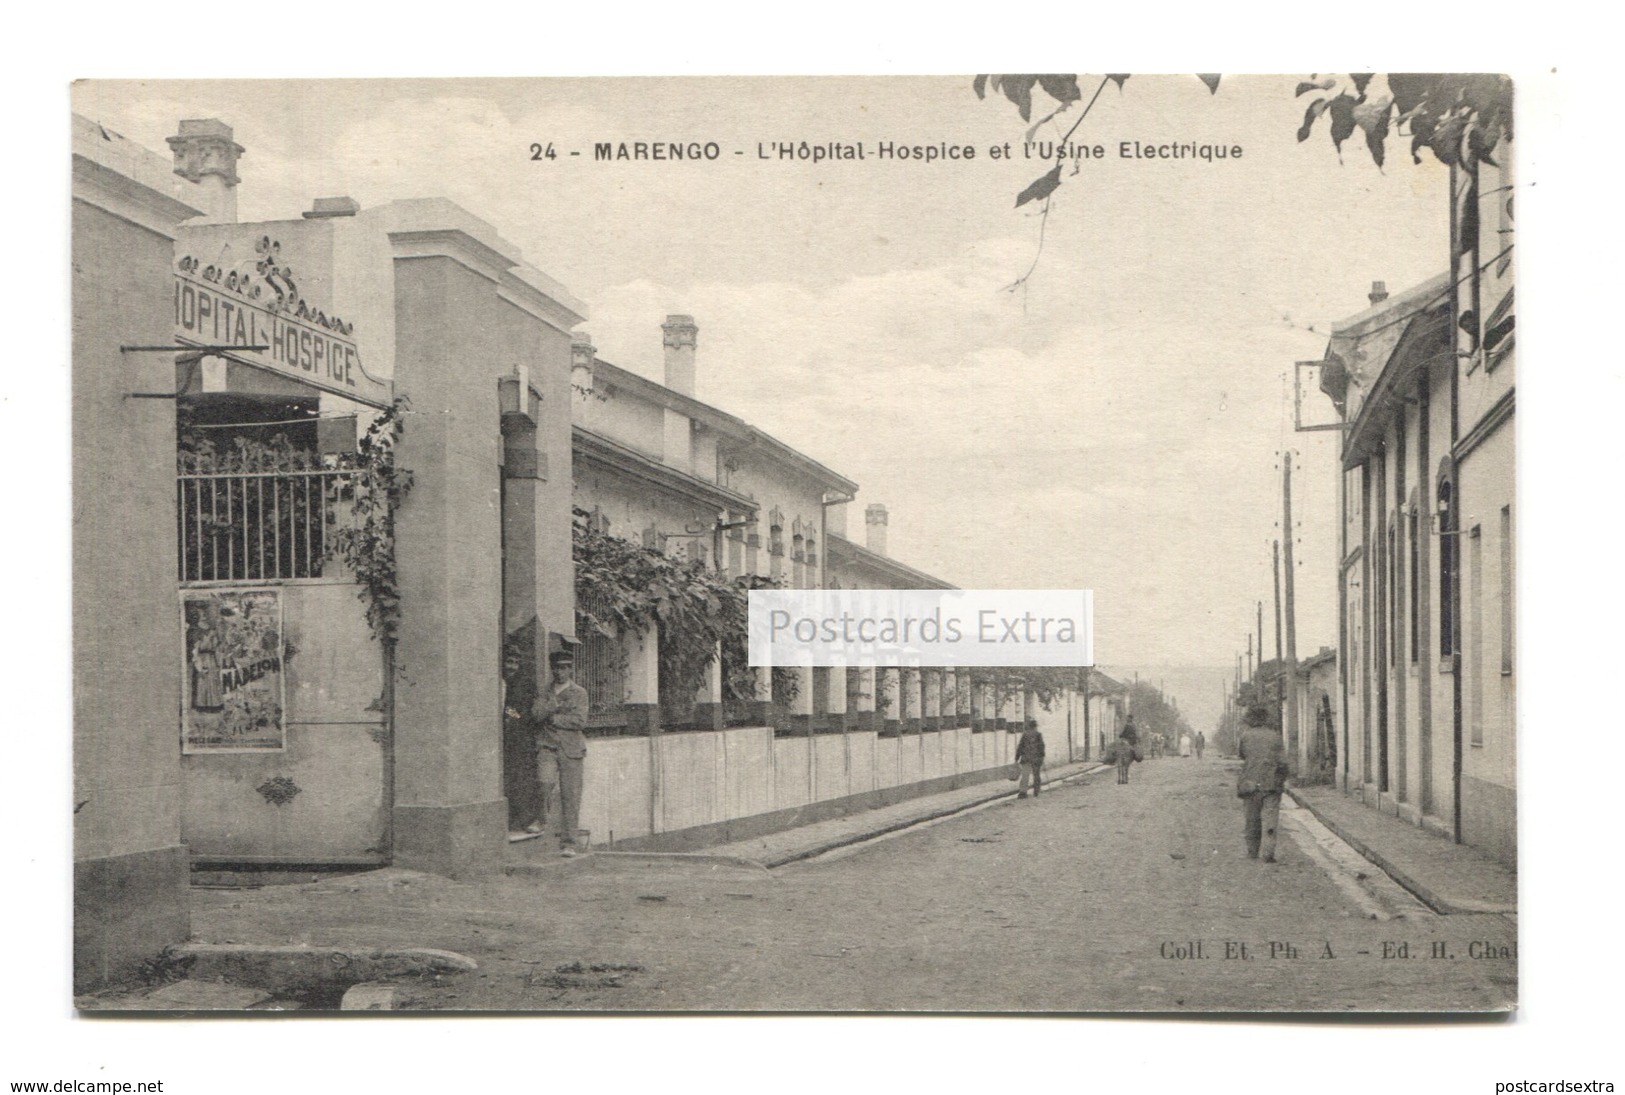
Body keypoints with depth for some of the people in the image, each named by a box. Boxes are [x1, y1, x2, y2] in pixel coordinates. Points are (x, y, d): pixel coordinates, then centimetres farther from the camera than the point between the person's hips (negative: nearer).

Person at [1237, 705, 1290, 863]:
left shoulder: (1246, 735, -1)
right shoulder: (1274, 736, 0)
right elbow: (1282, 762, -2)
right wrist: (1282, 780, 9)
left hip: (1251, 783, 1)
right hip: (1272, 783, -1)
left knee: (1252, 819, 13)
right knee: (1270, 819, -1)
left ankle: (1252, 852, 20)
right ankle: (1267, 853, -11)